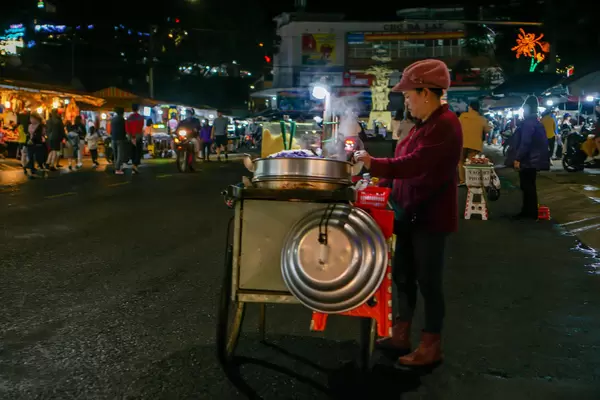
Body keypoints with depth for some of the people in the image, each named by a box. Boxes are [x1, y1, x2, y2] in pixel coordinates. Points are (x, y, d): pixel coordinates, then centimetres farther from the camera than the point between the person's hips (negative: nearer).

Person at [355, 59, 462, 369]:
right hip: (411, 213, 10)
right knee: (402, 275, 15)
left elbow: (415, 164, -28)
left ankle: (431, 346, 15)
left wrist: (374, 164, -23)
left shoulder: (444, 125, -19)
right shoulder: (425, 123, 12)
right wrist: (385, 177, 6)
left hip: (431, 216, -10)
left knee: (427, 280, 1)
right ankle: (401, 335, 28)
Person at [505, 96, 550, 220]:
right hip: (533, 159, 10)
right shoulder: (535, 122, 15)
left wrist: (518, 158, -21)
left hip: (528, 160, -10)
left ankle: (531, 213, 0)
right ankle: (528, 211, 21)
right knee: (528, 186, 14)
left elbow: (525, 142, -23)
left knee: (527, 186, -4)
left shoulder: (528, 123, -17)